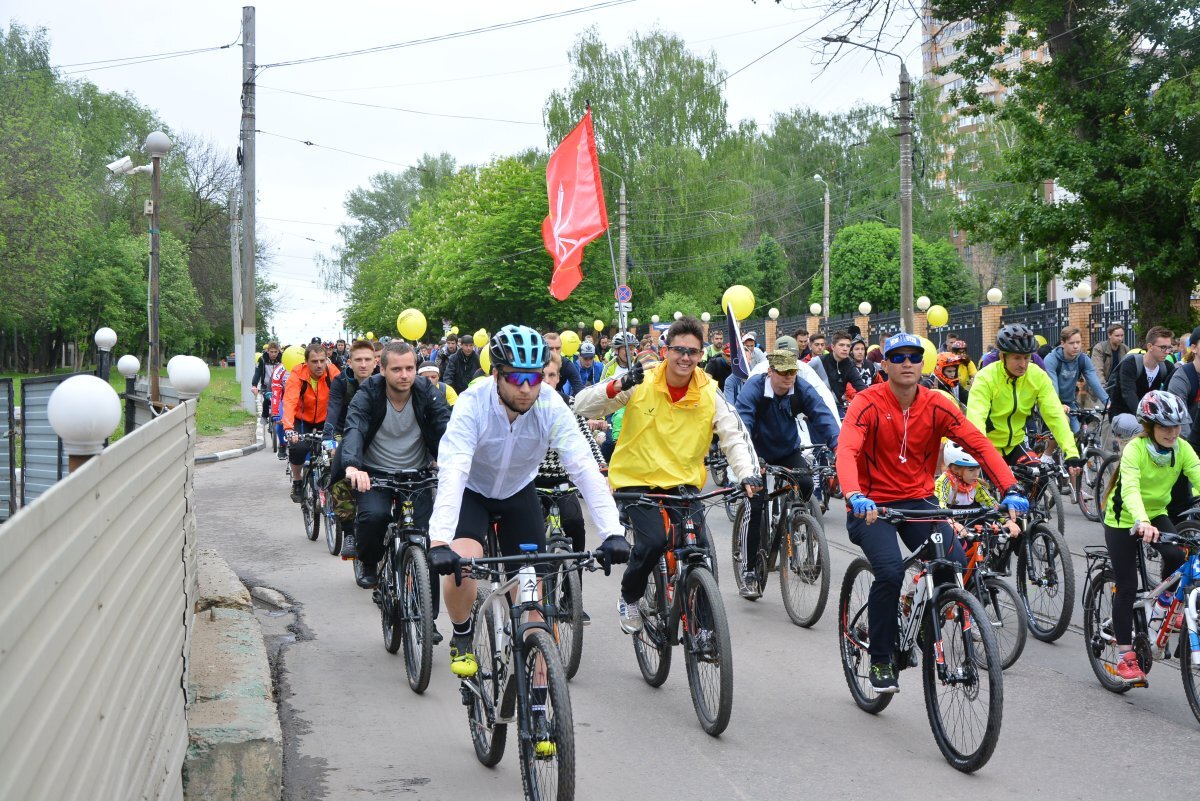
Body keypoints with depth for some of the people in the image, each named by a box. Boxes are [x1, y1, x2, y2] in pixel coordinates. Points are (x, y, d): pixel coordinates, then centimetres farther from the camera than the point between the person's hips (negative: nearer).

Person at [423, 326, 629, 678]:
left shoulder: (551, 407, -26)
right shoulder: (472, 405, -33)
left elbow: (584, 467, -31)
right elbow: (452, 472, -43)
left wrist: (612, 532, -43)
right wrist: (439, 542, -56)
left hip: (518, 493, 2)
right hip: (472, 491, -2)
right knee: (460, 565, -28)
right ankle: (462, 638, 3)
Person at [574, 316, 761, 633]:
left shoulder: (709, 393, -4)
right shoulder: (641, 384, -9)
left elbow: (734, 435, -4)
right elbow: (583, 406, -10)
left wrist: (747, 473, -22)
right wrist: (618, 387, -28)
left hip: (683, 483, 2)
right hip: (636, 480, -2)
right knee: (652, 541, -23)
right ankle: (629, 598, 5)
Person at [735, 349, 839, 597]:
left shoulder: (802, 390, -15)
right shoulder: (753, 388, -23)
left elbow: (822, 415, -26)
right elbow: (743, 423, -35)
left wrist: (837, 444, -43)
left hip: (788, 452, 3)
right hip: (757, 454, -3)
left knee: (805, 483, -27)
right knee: (754, 507, -14)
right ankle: (749, 572, -6)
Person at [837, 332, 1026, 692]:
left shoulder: (936, 405, -4)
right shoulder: (868, 403, -14)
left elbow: (979, 444, -11)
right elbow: (846, 450, -29)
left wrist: (1011, 489, -26)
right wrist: (854, 496, -48)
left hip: (918, 500, 4)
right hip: (872, 504, -3)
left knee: (957, 566, -17)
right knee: (890, 571, -27)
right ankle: (880, 660, -7)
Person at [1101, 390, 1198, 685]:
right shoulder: (1135, 448, -25)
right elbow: (1130, 488, -39)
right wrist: (1141, 522, -57)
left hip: (1156, 514, 4)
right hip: (1123, 520, -4)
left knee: (1176, 555, -26)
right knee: (1127, 587, -4)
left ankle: (1166, 600, 6)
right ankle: (1126, 658, 6)